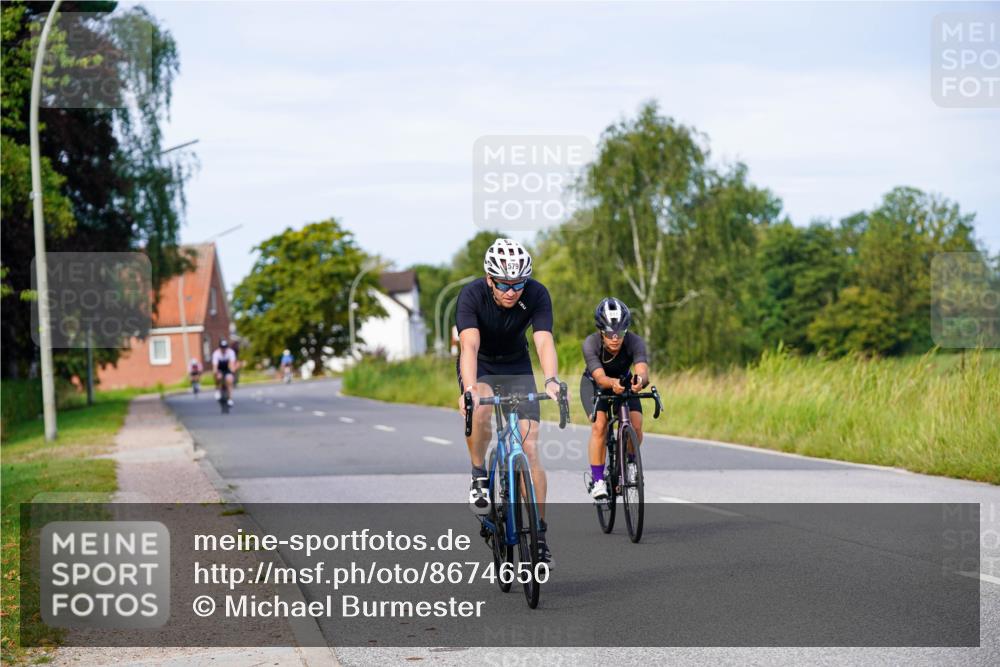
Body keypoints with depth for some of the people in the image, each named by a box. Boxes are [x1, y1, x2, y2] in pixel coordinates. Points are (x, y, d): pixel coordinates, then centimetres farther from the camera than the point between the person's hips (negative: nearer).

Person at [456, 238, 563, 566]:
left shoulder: (536, 294, -24)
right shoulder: (472, 295, -29)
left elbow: (544, 341, -35)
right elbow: (469, 345, -40)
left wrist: (551, 380, -54)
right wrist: (470, 388, -57)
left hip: (516, 366, 2)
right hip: (479, 367, -1)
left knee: (530, 448, -10)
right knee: (479, 410, -37)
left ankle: (539, 534, -4)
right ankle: (479, 475, -11)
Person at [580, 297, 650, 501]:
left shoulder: (635, 342, -32)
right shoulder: (591, 343, -34)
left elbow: (643, 371, -48)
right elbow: (600, 378, -45)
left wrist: (639, 380, -72)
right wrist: (613, 383, -68)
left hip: (624, 383, 1)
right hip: (594, 384, -1)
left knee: (635, 424, -21)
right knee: (599, 425, -26)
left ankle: (630, 462, 10)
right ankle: (598, 480, -15)